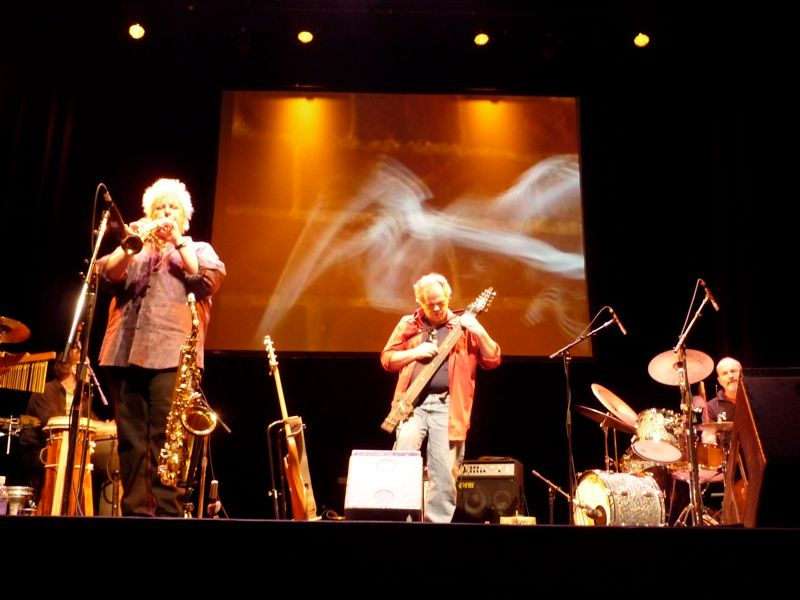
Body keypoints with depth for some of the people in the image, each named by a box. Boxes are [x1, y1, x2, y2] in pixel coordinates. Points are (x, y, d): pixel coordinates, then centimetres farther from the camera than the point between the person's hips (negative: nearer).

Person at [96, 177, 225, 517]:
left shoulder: (199, 250, 20)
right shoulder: (132, 251, 25)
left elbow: (210, 279, -1)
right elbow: (105, 276, 7)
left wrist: (178, 241, 0)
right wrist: (132, 245, -7)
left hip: (172, 353, -3)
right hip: (125, 352, 3)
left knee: (166, 438, -11)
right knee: (131, 439, -1)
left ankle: (168, 511, -10)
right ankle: (136, 511, 3)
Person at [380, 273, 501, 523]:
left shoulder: (463, 326, 8)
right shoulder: (408, 324, 12)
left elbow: (493, 361, 3)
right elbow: (387, 359, 10)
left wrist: (479, 332, -12)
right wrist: (415, 352, -6)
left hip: (446, 406, 0)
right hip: (413, 403, 1)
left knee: (445, 474, -2)